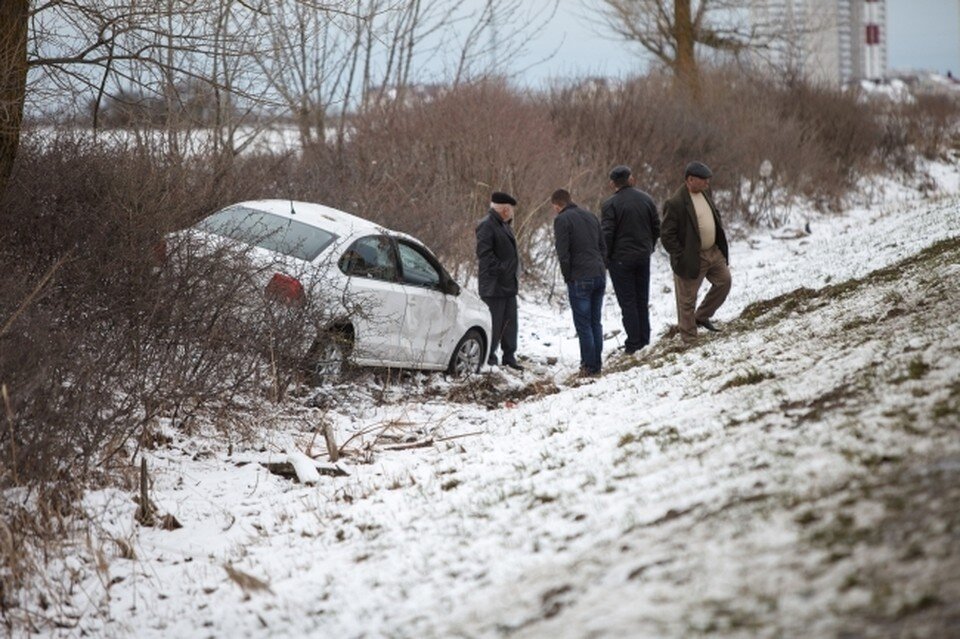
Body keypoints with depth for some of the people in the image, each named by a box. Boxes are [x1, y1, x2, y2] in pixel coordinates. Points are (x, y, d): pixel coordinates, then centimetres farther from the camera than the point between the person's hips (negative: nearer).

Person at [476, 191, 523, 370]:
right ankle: (489, 357, 2)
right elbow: (484, 253, -22)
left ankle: (509, 357, 21)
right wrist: (500, 269, -22)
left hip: (508, 284, 10)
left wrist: (514, 274, 16)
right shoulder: (487, 226, -14)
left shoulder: (503, 225, 18)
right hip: (494, 286, -10)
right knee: (494, 322, -5)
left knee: (510, 322, 13)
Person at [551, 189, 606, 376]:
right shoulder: (591, 216, 15)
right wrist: (599, 269, 16)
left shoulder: (562, 220, -7)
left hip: (580, 280, -7)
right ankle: (596, 364, 14)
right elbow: (603, 247, 17)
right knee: (595, 322, 12)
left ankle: (589, 366, -1)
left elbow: (563, 253, -12)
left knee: (583, 324, -1)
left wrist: (568, 277, -1)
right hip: (599, 276, 7)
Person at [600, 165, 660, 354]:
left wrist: (605, 260, -3)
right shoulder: (647, 200, 3)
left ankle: (633, 344, 0)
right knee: (642, 300, 14)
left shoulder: (610, 205, -14)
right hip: (643, 257, 5)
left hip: (621, 259, -5)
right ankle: (644, 340, 17)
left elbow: (606, 235, -15)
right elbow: (656, 228, 8)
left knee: (627, 302, 0)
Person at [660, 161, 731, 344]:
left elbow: (714, 218, 19)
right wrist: (681, 258, -19)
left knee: (724, 281, 13)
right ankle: (689, 339, 14)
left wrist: (721, 245, 12)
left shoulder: (704, 193, 5)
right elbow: (667, 236, -19)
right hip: (692, 258, -8)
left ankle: (702, 316, 29)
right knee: (687, 300, 3)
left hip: (713, 251, 8)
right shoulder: (675, 203, -22)